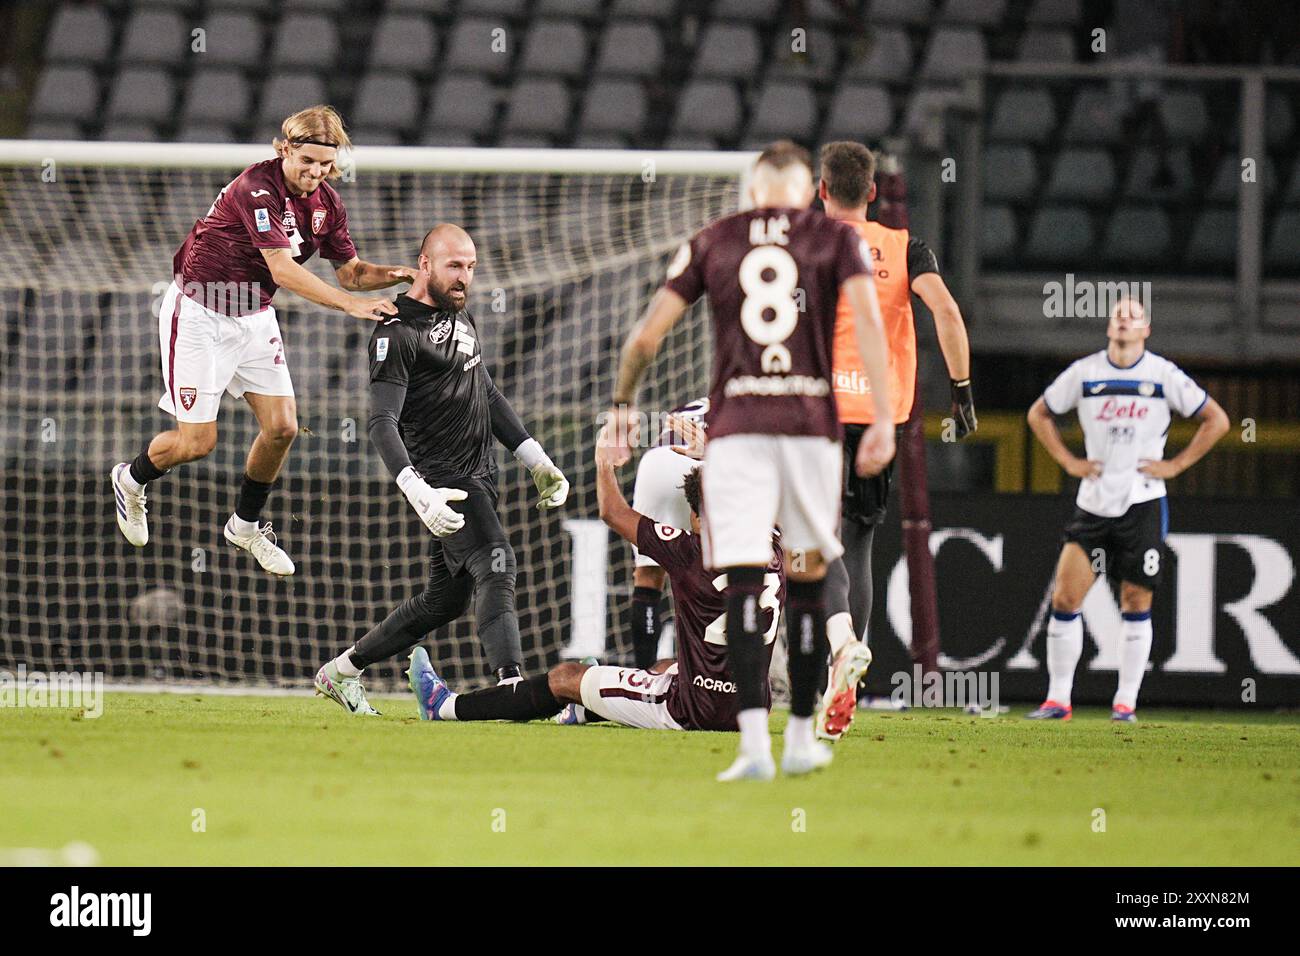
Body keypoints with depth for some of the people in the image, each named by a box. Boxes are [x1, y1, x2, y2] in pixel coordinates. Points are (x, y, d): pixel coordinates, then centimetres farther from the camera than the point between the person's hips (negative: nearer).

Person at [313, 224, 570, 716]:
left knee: (445, 599, 11)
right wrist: (418, 491, -35)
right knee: (496, 565, -25)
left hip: (479, 478, 9)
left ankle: (342, 671, 24)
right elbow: (382, 423, -22)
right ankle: (511, 686, -36)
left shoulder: (460, 317, 15)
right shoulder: (397, 334, -13)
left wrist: (537, 461, 20)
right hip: (444, 480, -9)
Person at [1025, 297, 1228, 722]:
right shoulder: (1084, 373, 4)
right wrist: (1068, 461, 7)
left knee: (1136, 604, 0)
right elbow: (1039, 414, 18)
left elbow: (1216, 420, 6)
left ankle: (1126, 702, 8)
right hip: (1093, 503, 2)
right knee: (1065, 597, -7)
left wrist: (1176, 464, -1)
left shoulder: (1164, 375, -1)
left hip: (1143, 503, -2)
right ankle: (1057, 699, 0)